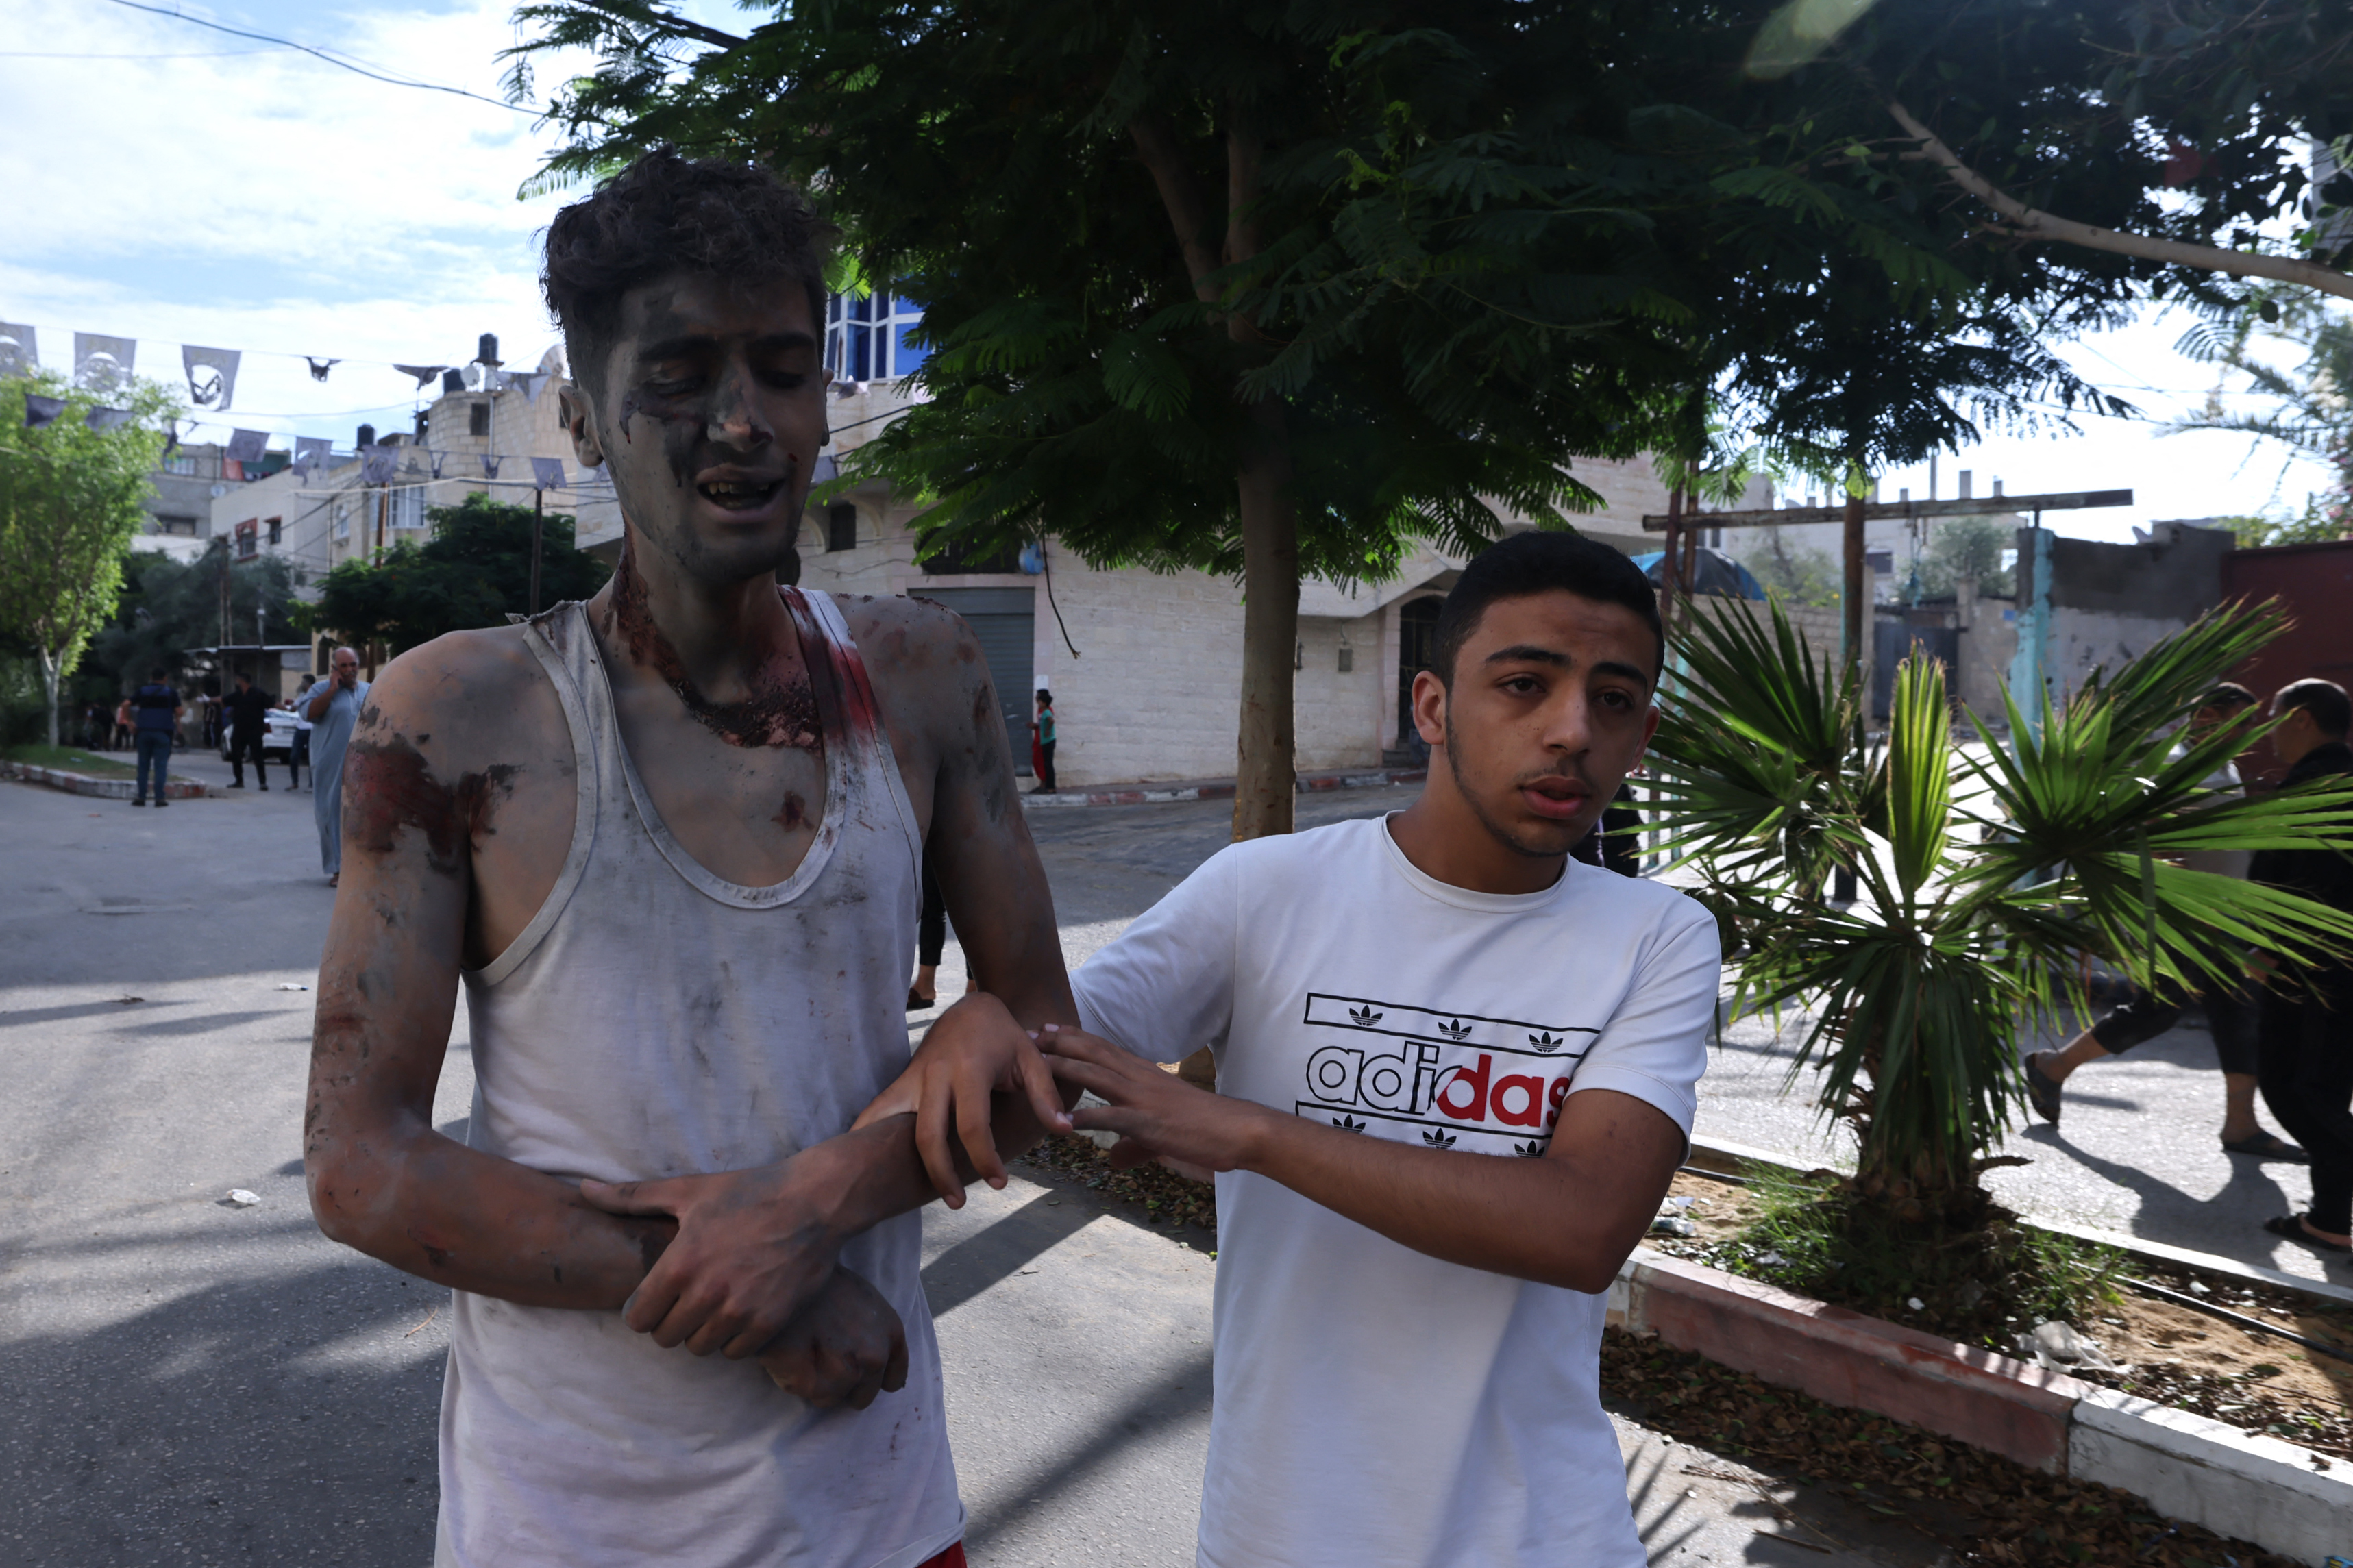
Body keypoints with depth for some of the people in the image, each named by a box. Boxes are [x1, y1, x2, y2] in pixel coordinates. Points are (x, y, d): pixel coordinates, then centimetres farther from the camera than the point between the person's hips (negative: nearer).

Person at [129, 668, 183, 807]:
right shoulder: (171, 693, 0)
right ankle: (159, 797, -6)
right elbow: (179, 711, -7)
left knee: (143, 765, 8)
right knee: (161, 765, -2)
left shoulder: (142, 691, 7)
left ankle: (140, 796, 6)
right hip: (163, 732, -2)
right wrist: (177, 723, 11)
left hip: (144, 732, 2)